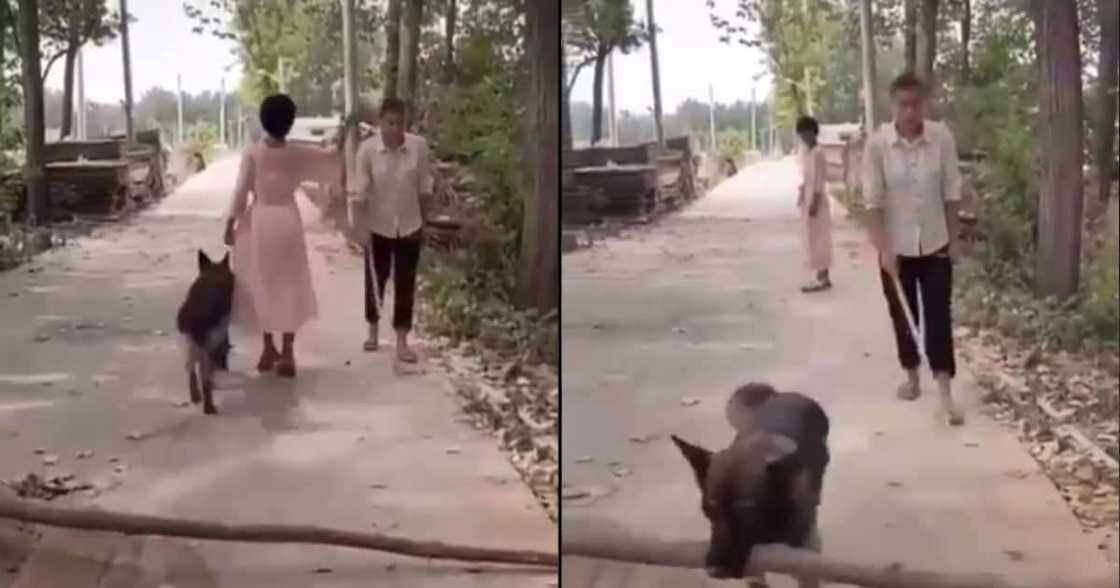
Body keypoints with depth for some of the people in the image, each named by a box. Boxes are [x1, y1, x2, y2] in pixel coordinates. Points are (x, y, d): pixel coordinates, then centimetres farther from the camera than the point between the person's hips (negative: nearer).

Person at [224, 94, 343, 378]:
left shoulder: (252, 153, -10)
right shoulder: (298, 154, -5)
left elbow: (241, 191, -10)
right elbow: (329, 158, 12)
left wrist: (230, 224, -2)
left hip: (259, 221, -1)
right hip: (287, 221, 1)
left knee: (261, 285, 12)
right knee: (289, 287, 7)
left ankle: (269, 349, 18)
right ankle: (287, 353, 6)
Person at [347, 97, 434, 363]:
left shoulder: (419, 146, -13)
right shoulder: (368, 149, -16)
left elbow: (424, 187, -2)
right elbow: (359, 191, -13)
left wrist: (423, 220, 3)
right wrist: (358, 227, -17)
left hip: (409, 225, 1)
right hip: (378, 226, 0)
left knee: (405, 284, 6)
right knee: (375, 280, 14)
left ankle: (402, 341, 16)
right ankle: (373, 331, 34)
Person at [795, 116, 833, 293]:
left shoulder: (817, 152, -16)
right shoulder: (804, 150, 12)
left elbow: (819, 180, -19)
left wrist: (815, 202, -21)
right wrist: (801, 195, 14)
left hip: (815, 197, -10)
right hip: (807, 196, 10)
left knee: (818, 238, -5)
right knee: (811, 238, 12)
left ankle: (822, 278, 0)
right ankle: (822, 277, 18)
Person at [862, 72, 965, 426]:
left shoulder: (942, 138, -9)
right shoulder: (877, 144, -13)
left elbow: (951, 192, -1)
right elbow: (874, 201, -10)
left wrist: (955, 238, -1)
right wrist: (884, 248, -13)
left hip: (935, 244, 0)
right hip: (896, 247, 0)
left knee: (939, 317, -2)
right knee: (903, 316, 12)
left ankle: (945, 395, -1)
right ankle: (911, 377, 31)